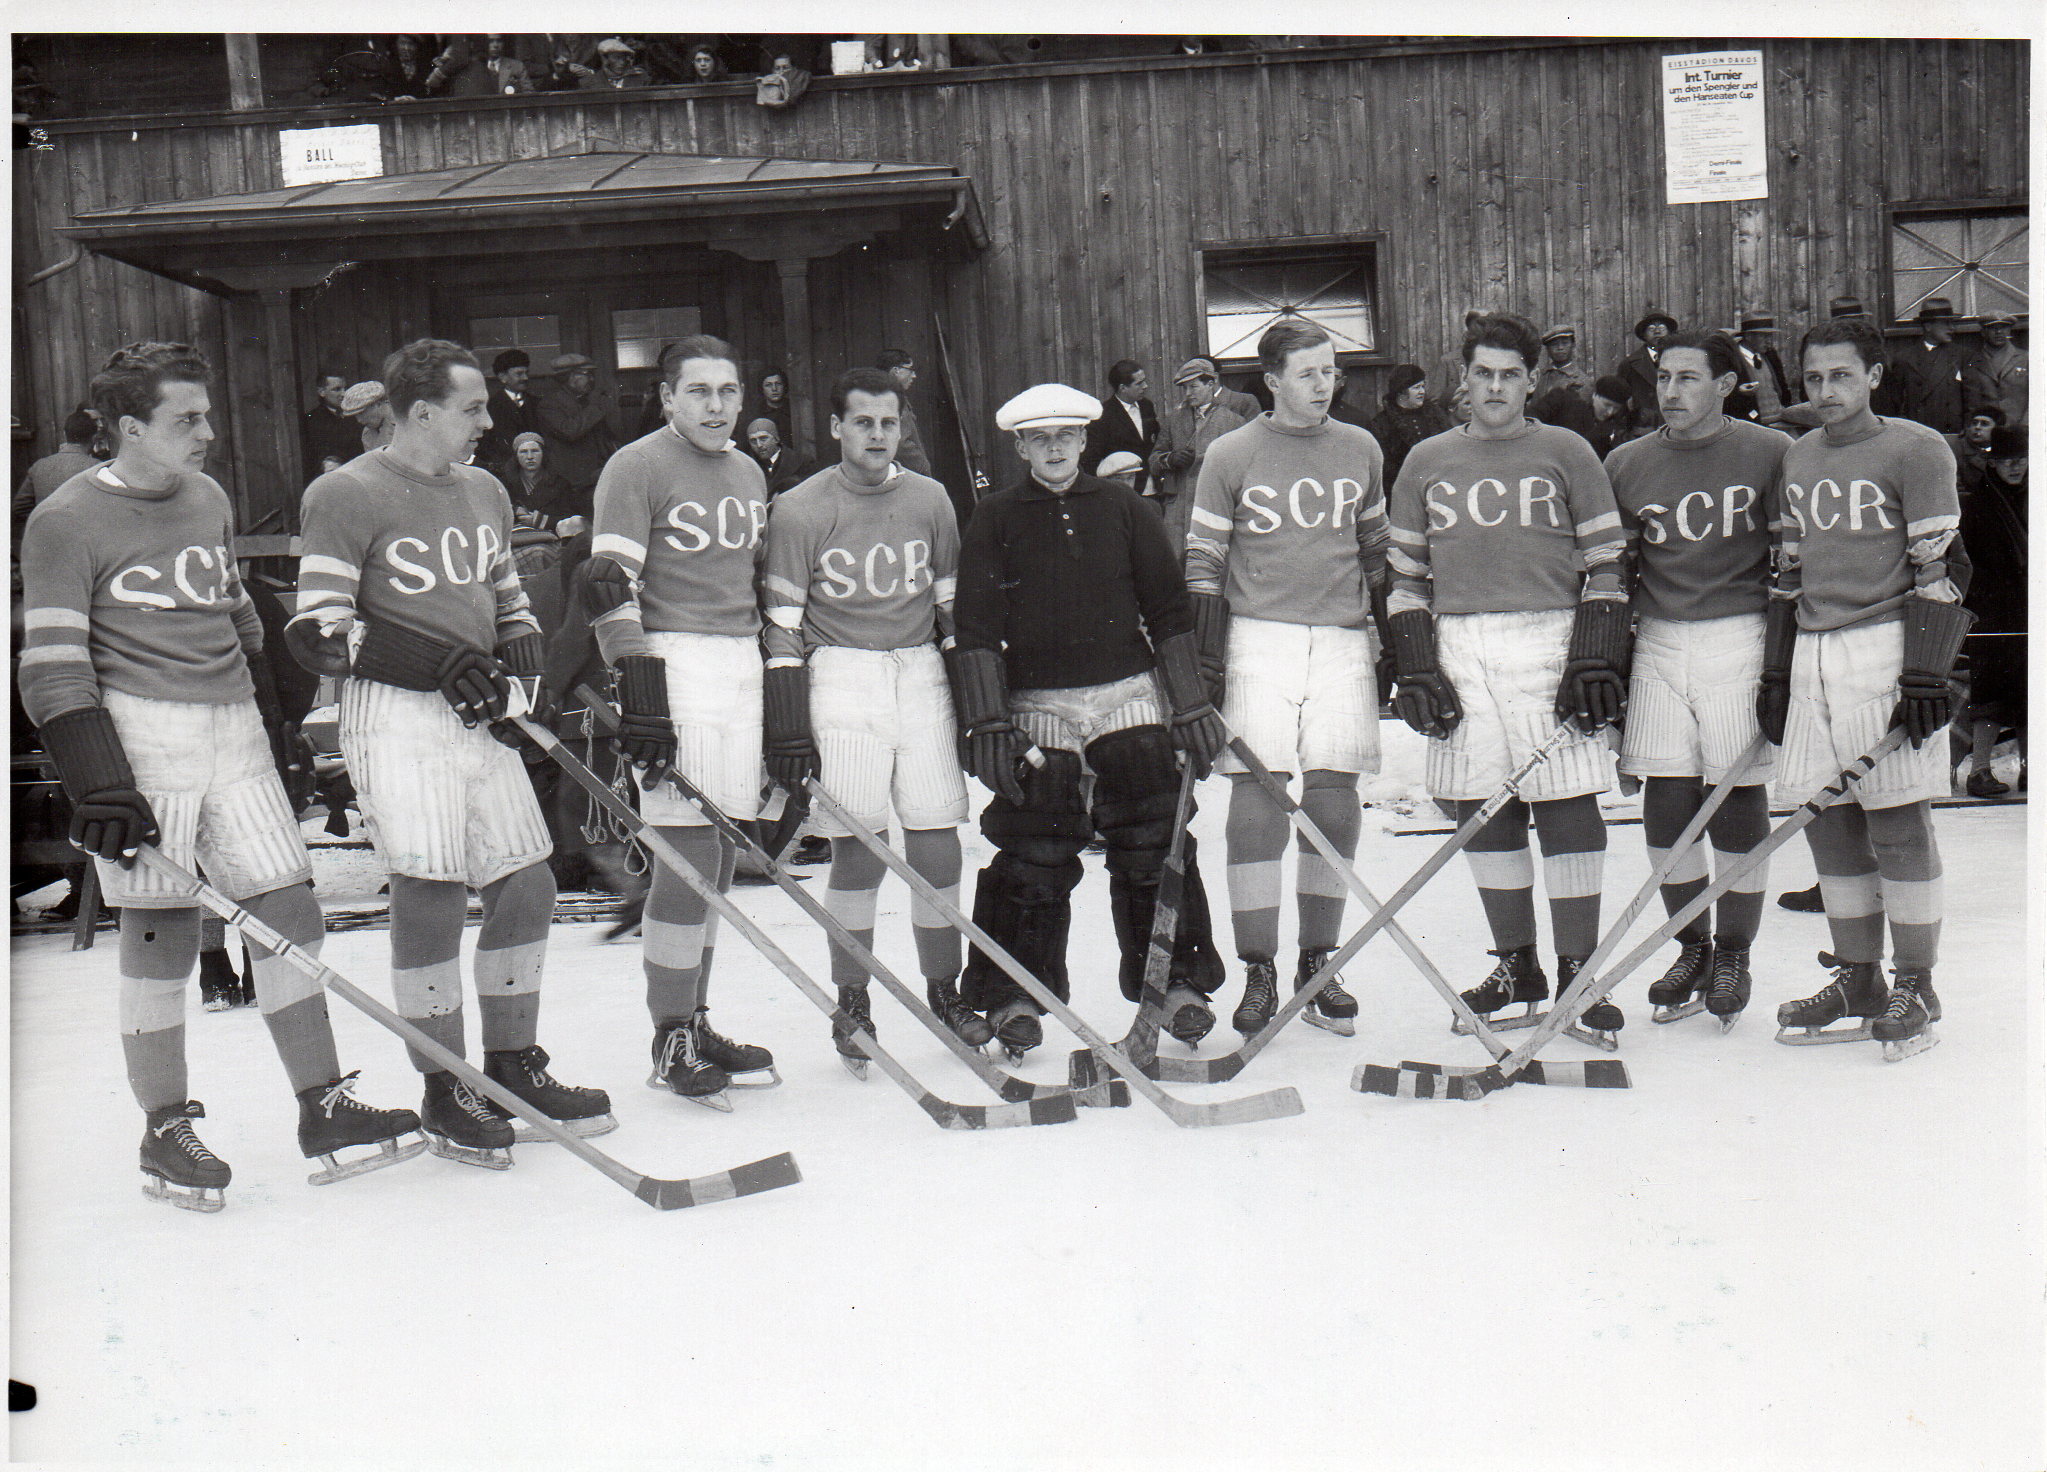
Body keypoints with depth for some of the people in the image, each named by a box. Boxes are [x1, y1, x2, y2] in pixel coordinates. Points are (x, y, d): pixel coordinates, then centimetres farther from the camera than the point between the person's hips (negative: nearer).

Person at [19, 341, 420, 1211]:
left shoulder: (211, 502, 13)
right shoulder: (67, 523, -6)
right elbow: (54, 669, -9)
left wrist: (276, 718, 24)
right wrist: (100, 786, -16)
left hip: (235, 731, 6)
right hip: (140, 733, -6)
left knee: (290, 906, 3)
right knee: (163, 933, -1)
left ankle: (323, 1108, 12)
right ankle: (165, 1132, 14)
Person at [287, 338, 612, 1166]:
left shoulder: (485, 492, 15)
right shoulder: (346, 497, -8)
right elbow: (318, 634, -12)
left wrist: (517, 678, 4)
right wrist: (441, 665, -17)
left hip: (482, 720, 7)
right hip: (397, 716, -7)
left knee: (527, 886, 7)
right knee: (430, 896, -6)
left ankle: (513, 1066, 23)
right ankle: (444, 1096, 7)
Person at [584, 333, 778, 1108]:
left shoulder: (748, 473, 17)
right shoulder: (635, 468, -6)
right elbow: (611, 588, -12)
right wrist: (640, 693, -20)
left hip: (740, 665, 7)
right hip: (675, 663, -7)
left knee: (719, 852, 9)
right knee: (689, 851, -10)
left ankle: (696, 1021, 19)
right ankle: (671, 1037, -1)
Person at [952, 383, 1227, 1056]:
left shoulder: (1122, 510, 7)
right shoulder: (995, 519, 3)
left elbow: (1169, 612, 9)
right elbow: (976, 629, 0)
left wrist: (1191, 707, 6)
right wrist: (988, 724, -6)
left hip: (1128, 697, 1)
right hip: (1037, 709, -1)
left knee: (1154, 847, 0)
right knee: (1033, 857, -1)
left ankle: (1176, 983, 13)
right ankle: (1015, 997, 11)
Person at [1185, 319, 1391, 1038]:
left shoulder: (1360, 451, 12)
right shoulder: (1231, 455, 3)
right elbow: (1204, 561, 4)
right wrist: (1206, 656, -3)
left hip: (1342, 642, 3)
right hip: (1259, 638, -2)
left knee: (1334, 801, 0)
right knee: (1256, 801, -7)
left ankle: (1317, 964, 11)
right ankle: (1257, 974, 0)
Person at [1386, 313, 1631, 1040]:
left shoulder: (1565, 454, 5)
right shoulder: (1426, 462, 13)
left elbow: (1606, 565, 4)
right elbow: (1405, 574, 14)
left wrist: (1597, 659, -6)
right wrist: (1415, 668, 4)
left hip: (1550, 641, -3)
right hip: (1458, 649, 3)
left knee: (1568, 808, -4)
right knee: (1483, 812, 6)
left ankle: (1578, 967, 4)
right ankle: (1516, 965, 17)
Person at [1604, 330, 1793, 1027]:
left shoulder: (1768, 453, -2)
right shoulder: (1626, 464, 8)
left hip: (1739, 636, -3)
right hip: (1657, 641, 3)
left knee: (1738, 797, 1)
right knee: (1664, 804, 2)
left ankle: (1733, 954, 16)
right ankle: (1691, 948, 20)